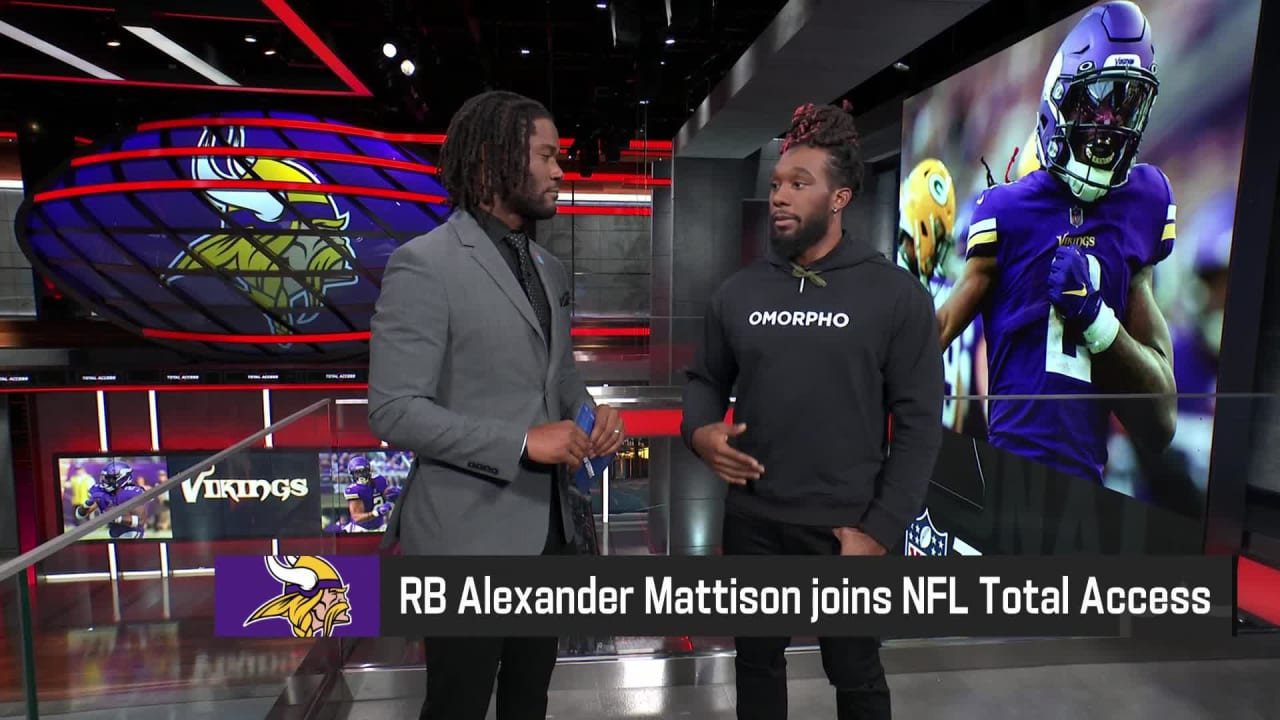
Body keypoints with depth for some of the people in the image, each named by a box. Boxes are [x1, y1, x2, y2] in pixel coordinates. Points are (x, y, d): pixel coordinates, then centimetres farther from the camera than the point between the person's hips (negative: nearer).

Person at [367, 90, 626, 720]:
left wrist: (592, 414, -4)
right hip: (470, 534, -7)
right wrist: (522, 442, -23)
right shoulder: (424, 264, -15)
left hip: (547, 525, 7)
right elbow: (393, 411, -19)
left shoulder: (548, 267, 9)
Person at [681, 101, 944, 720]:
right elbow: (706, 379, 12)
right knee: (757, 662, 21)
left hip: (846, 528, -2)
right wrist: (698, 430, -10)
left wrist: (882, 529, -12)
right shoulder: (737, 293, 3)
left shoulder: (897, 295, -8)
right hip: (751, 521, 3)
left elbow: (919, 422, -8)